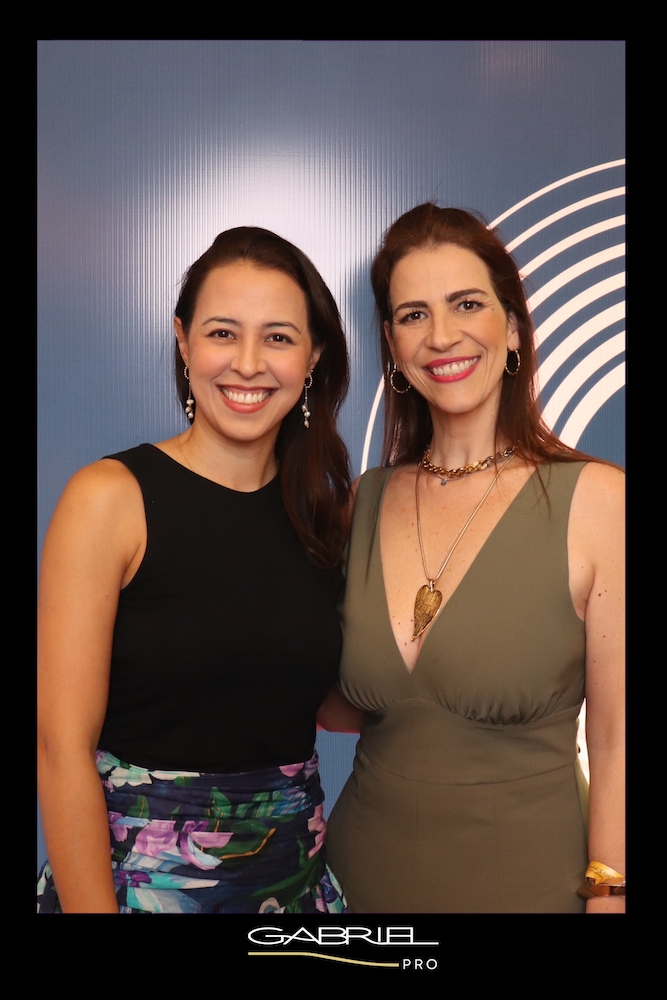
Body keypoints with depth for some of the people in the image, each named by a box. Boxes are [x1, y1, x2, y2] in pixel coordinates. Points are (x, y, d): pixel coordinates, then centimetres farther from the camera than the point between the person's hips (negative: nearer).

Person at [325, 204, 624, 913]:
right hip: (365, 872, 4)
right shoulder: (365, 502, -2)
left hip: (527, 878, -3)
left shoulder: (596, 500, -15)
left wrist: (607, 892, -13)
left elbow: (615, 743, -12)